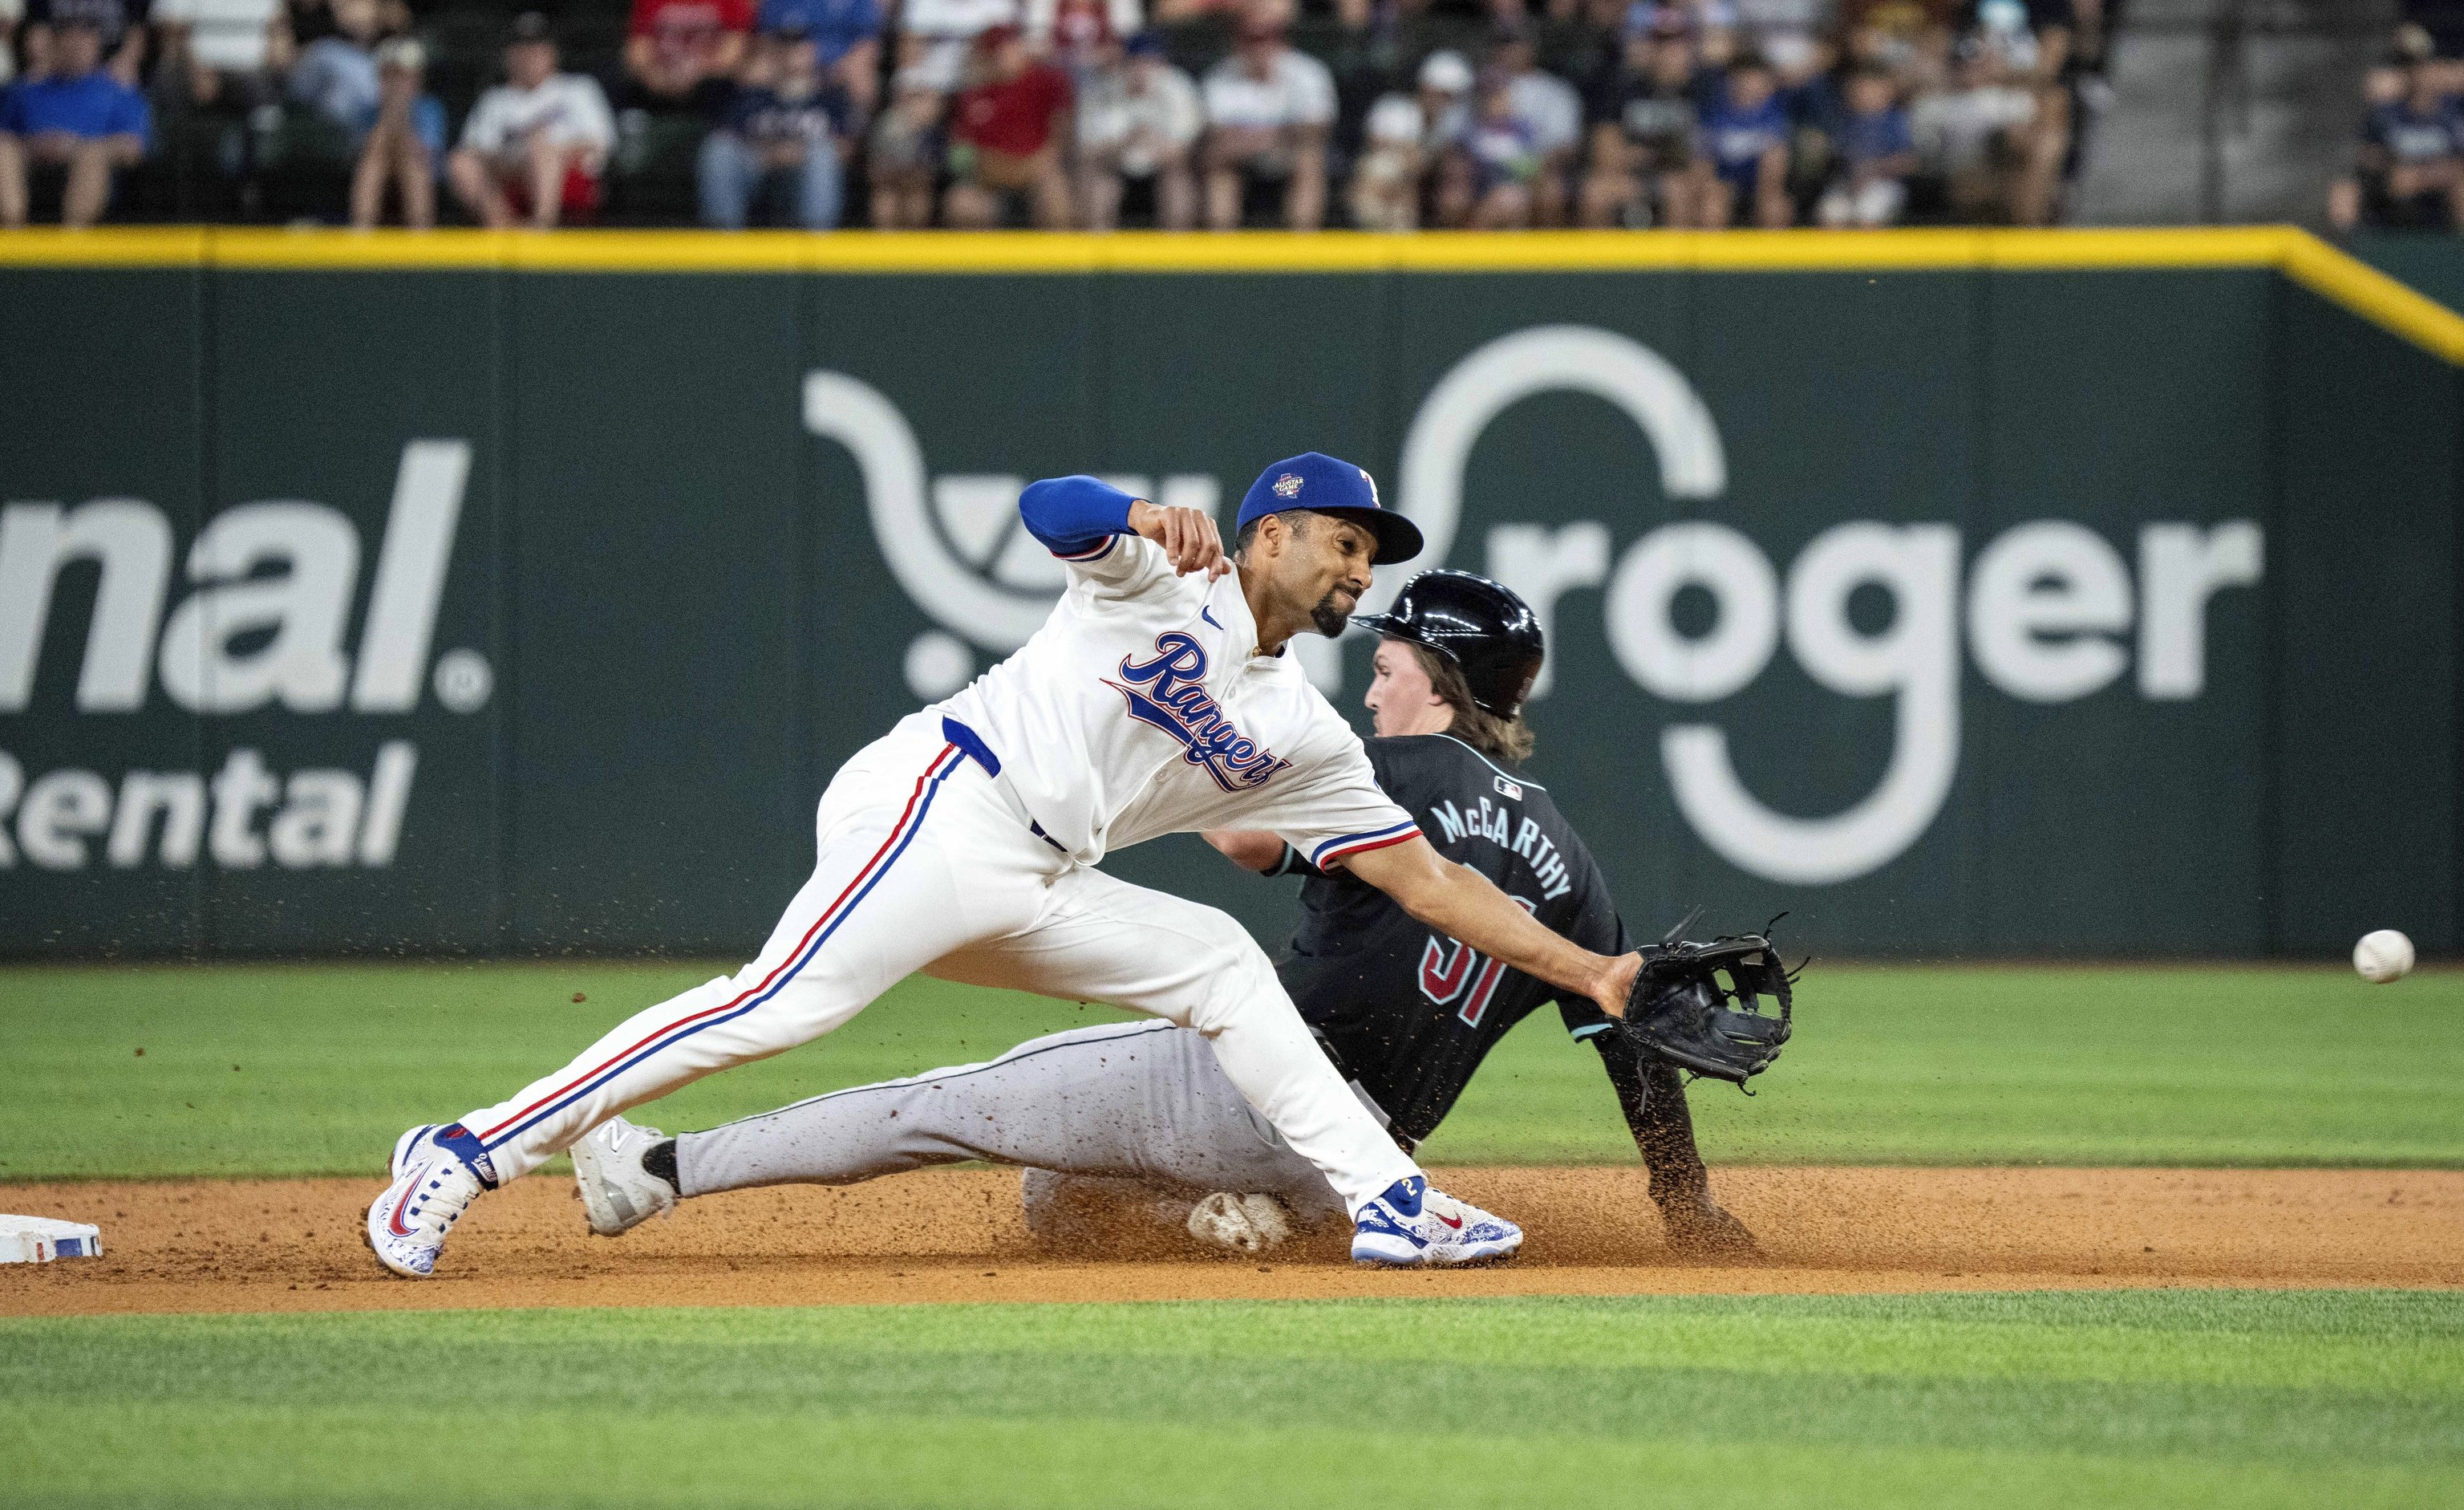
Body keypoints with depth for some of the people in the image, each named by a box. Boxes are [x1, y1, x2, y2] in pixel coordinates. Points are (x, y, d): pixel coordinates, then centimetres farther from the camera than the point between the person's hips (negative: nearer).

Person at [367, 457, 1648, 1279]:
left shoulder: (1303, 740, 20)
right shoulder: (1170, 580, 3)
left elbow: (1426, 879, 20)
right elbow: (1047, 509, -15)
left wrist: (1586, 972, 17)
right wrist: (1144, 522, -35)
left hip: (1032, 890, 8)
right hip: (938, 808, -8)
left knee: (1218, 965, 4)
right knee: (781, 1005, -21)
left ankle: (1389, 1205, 2)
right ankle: (469, 1155, -22)